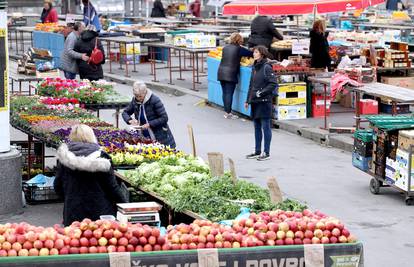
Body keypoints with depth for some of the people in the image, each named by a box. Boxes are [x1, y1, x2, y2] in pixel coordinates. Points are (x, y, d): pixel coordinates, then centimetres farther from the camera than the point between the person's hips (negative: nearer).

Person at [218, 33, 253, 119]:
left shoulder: (225, 48, 10)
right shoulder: (239, 49, -6)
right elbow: (251, 53, -2)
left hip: (221, 72, 6)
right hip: (231, 74, -6)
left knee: (225, 92, 11)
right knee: (229, 93, -3)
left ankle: (226, 111, 17)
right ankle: (228, 113, -1)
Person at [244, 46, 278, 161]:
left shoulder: (267, 67, -11)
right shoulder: (255, 67, 13)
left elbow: (273, 84, -15)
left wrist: (261, 93, -17)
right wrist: (248, 100, 17)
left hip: (264, 101, -8)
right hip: (255, 102, 8)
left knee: (265, 127, -1)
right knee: (257, 127, 13)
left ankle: (267, 153, 4)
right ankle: (257, 151, 21)